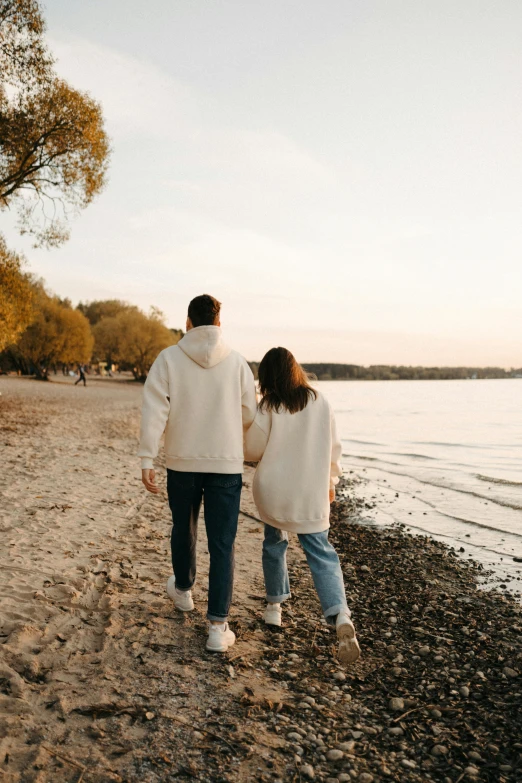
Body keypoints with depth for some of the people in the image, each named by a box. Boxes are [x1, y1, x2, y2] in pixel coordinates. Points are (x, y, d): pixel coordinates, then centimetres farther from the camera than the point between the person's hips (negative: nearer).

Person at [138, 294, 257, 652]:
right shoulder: (236, 361, -3)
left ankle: (183, 589, 46)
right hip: (227, 464, -1)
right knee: (222, 545, 4)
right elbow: (250, 414, 3)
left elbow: (154, 411, -10)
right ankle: (218, 626, 3)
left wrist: (147, 460, -9)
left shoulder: (169, 359, -4)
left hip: (182, 463, 1)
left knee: (183, 529, 23)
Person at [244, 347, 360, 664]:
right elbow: (334, 447, 5)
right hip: (312, 495, 1)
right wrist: (331, 481, 18)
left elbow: (252, 450, -5)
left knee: (274, 543, 21)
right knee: (321, 553, 4)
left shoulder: (268, 407, -10)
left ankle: (275, 605, 29)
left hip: (274, 492, -1)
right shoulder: (320, 402, -2)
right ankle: (341, 616, -14)